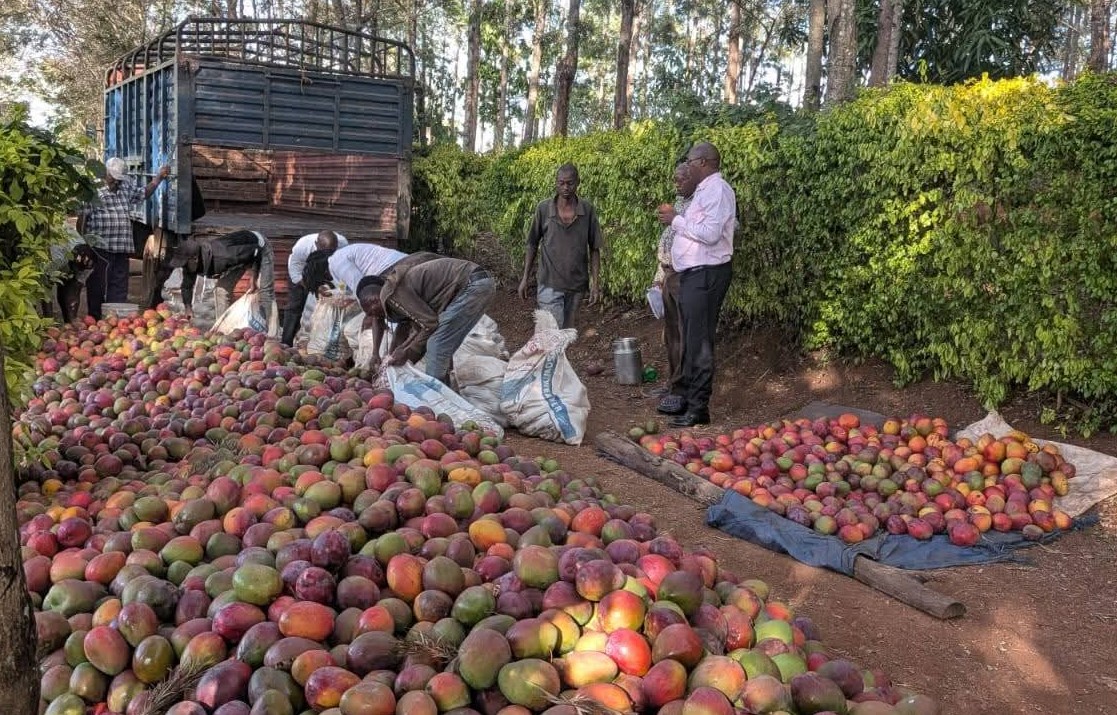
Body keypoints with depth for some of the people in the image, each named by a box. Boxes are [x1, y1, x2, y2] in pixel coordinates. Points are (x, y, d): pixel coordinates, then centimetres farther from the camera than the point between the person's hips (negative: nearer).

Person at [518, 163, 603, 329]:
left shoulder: (587, 210, -4)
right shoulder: (543, 209, -5)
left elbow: (594, 249, 1)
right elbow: (532, 245, 4)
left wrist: (596, 283, -4)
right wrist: (525, 278, 3)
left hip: (577, 285, 2)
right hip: (550, 284, -2)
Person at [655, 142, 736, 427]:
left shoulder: (717, 190, -13)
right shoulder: (704, 190, 17)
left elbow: (710, 233, -23)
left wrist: (676, 220, -14)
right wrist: (675, 220, 6)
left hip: (706, 274, -10)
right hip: (693, 274, 10)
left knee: (699, 342, -7)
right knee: (690, 339, 16)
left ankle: (698, 409, -2)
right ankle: (688, 398, 26)